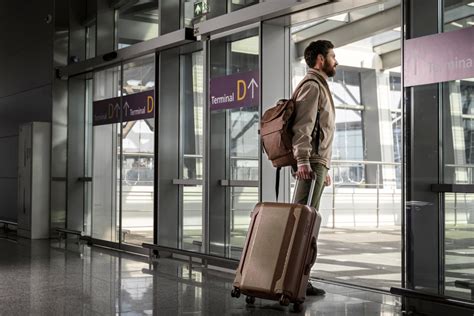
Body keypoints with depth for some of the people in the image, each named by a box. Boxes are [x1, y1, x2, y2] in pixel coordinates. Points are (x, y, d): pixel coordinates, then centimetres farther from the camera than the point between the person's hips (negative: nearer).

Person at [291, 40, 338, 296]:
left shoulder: (319, 86, 27)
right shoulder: (311, 85, -5)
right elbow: (302, 127, -18)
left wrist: (324, 167, 27)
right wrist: (303, 160, -27)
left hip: (317, 163, 10)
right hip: (311, 163, -10)